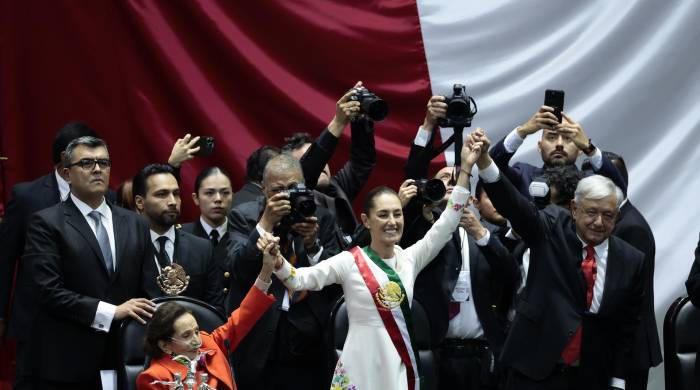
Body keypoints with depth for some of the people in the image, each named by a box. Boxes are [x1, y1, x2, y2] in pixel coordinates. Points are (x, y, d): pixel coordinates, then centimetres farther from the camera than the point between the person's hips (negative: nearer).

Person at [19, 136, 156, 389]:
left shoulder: (135, 224, 15)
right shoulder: (46, 223, -2)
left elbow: (144, 290, 15)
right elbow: (50, 292, -12)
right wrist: (110, 312, -16)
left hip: (117, 363, 4)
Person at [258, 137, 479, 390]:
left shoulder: (409, 258, 8)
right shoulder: (350, 261, -3)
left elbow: (446, 225, 5)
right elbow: (299, 280, -11)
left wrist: (465, 169, 1)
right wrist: (276, 259, -31)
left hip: (401, 368, 4)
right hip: (361, 369, -4)